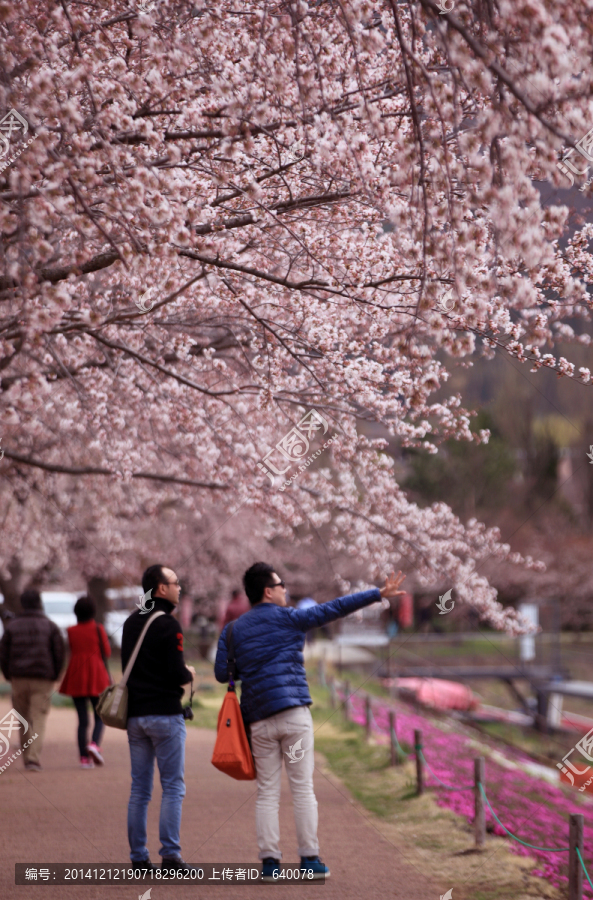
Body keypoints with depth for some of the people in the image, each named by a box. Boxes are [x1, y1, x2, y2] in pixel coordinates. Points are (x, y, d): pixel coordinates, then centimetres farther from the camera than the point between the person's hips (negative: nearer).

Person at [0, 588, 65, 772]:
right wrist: (54, 676, 8)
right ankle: (33, 758, -15)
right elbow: (60, 653, -2)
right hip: (42, 680, -1)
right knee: (38, 720, -3)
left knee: (23, 720, 13)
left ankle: (27, 757, 15)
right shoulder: (50, 626, 1)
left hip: (18, 679, 2)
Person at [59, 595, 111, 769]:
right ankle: (94, 743, -18)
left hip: (76, 677, 2)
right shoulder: (98, 629, -2)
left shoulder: (71, 631, 3)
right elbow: (107, 652, 0)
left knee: (82, 719, 6)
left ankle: (84, 757, -1)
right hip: (97, 676, -2)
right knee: (100, 715, 9)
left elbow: (67, 652, 5)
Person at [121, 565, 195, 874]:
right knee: (173, 786, -2)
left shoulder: (131, 623, 13)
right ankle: (170, 855, -6)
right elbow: (176, 672, -17)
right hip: (165, 714, -7)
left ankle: (138, 857, 8)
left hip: (134, 714, 7)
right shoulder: (167, 625, -12)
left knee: (139, 789, 9)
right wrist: (189, 674, 5)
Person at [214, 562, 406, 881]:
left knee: (267, 792, 6)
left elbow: (221, 673, 6)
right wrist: (378, 593, 3)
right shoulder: (288, 619, 0)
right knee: (303, 787, 1)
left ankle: (270, 861, 1)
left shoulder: (232, 631, 11)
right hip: (293, 713, -4)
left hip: (259, 720, 4)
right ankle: (309, 860, 0)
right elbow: (334, 608, -1)